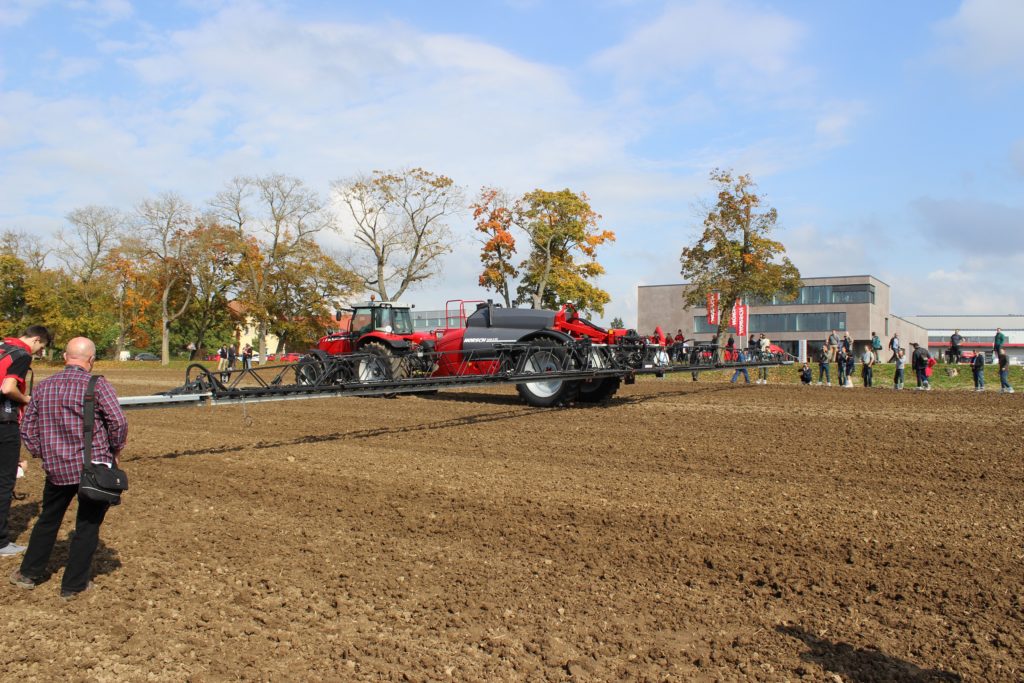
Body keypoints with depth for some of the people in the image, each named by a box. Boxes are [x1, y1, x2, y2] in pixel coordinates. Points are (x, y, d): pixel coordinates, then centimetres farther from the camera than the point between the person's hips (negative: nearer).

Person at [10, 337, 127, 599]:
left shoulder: (43, 386, 5)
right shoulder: (97, 385, -12)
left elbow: (27, 427, 11)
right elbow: (118, 421, -18)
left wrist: (43, 454, 19)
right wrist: (116, 450, -3)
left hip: (56, 468, 5)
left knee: (48, 520, 24)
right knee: (87, 525, 8)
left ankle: (29, 574, 35)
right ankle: (73, 584, 15)